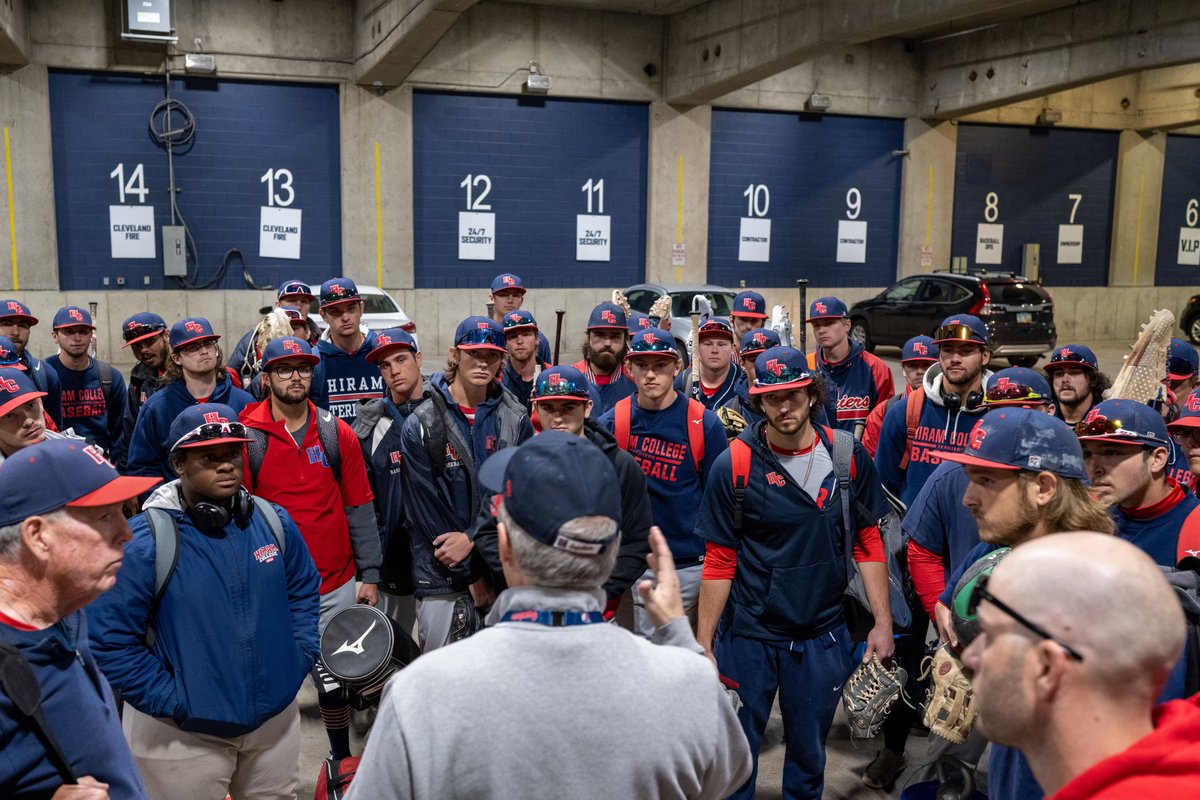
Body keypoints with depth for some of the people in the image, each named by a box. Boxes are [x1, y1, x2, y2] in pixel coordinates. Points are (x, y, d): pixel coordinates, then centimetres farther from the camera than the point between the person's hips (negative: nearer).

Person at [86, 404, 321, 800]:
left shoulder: (274, 521, -1)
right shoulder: (142, 542, -17)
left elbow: (304, 590, 12)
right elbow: (109, 640, -15)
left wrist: (299, 658, 3)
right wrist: (170, 701, -15)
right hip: (184, 736, -4)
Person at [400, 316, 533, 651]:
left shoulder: (515, 420, 2)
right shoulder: (421, 426, -5)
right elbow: (427, 507, -7)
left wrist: (472, 538, -16)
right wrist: (470, 576, -7)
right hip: (441, 574, -2)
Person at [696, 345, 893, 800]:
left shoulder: (848, 455, -4)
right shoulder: (734, 465, -11)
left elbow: (868, 543, 4)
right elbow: (719, 563, -6)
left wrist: (882, 622, 0)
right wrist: (703, 644, -7)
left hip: (823, 635, 2)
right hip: (747, 635, -2)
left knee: (809, 754, 17)